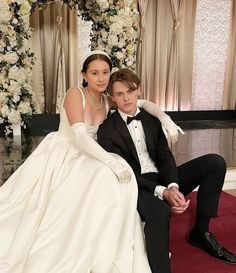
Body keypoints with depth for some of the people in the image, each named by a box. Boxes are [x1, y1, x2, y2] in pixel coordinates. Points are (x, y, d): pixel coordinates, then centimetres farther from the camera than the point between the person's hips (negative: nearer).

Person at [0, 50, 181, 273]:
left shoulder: (108, 102, 4)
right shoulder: (75, 94, -13)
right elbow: (80, 135, -25)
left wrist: (165, 118, -11)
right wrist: (112, 161, -35)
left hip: (83, 158, 5)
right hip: (59, 156, -5)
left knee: (114, 178, -22)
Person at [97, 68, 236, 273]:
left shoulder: (151, 119, 11)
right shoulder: (106, 131, -5)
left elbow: (165, 156, 3)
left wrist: (172, 187, -18)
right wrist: (162, 192, -24)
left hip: (163, 180, 6)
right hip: (135, 187, -6)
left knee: (215, 162, -10)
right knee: (159, 211, -40)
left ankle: (201, 232, -3)